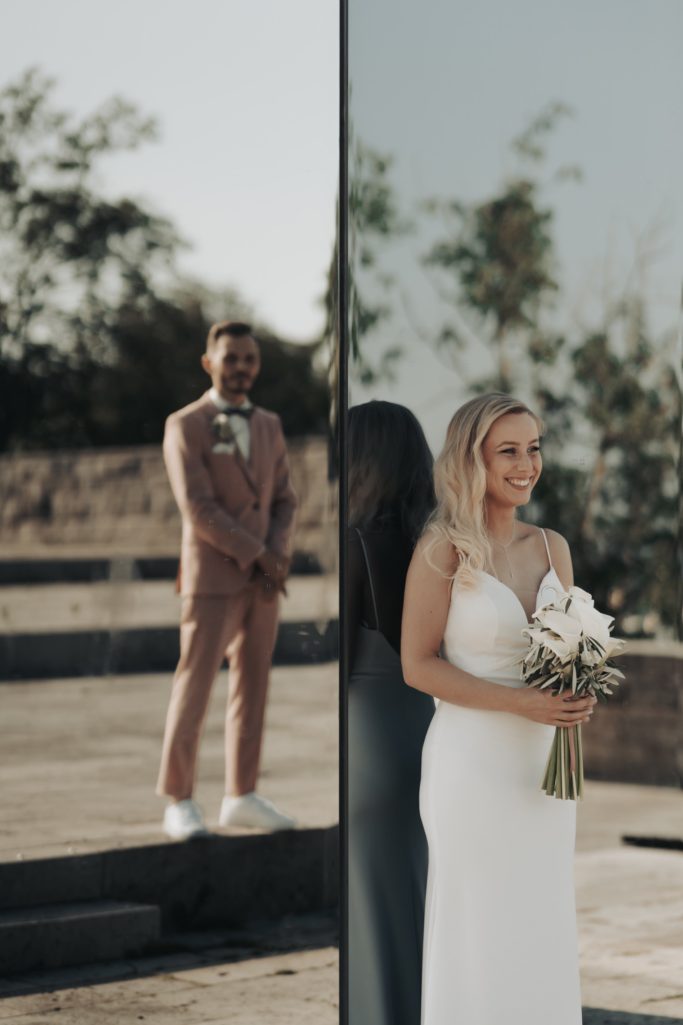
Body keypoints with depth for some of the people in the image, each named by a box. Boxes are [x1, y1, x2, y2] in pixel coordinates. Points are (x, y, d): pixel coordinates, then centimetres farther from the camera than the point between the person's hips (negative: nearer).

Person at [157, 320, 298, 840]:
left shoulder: (269, 426, 11)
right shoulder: (185, 427, -8)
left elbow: (284, 501, 10)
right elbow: (198, 508, -15)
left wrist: (277, 555, -9)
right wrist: (258, 555, -16)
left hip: (261, 581, 6)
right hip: (212, 577, -6)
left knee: (253, 687, 7)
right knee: (195, 688, -6)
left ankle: (242, 797, 14)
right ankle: (180, 802, -1)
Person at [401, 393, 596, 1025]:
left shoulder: (553, 547, 7)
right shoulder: (443, 550, -9)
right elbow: (418, 665, -10)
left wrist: (576, 699, -5)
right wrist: (521, 703, -19)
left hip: (545, 759, 5)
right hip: (472, 759, -5)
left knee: (545, 922, 8)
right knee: (478, 925, 2)